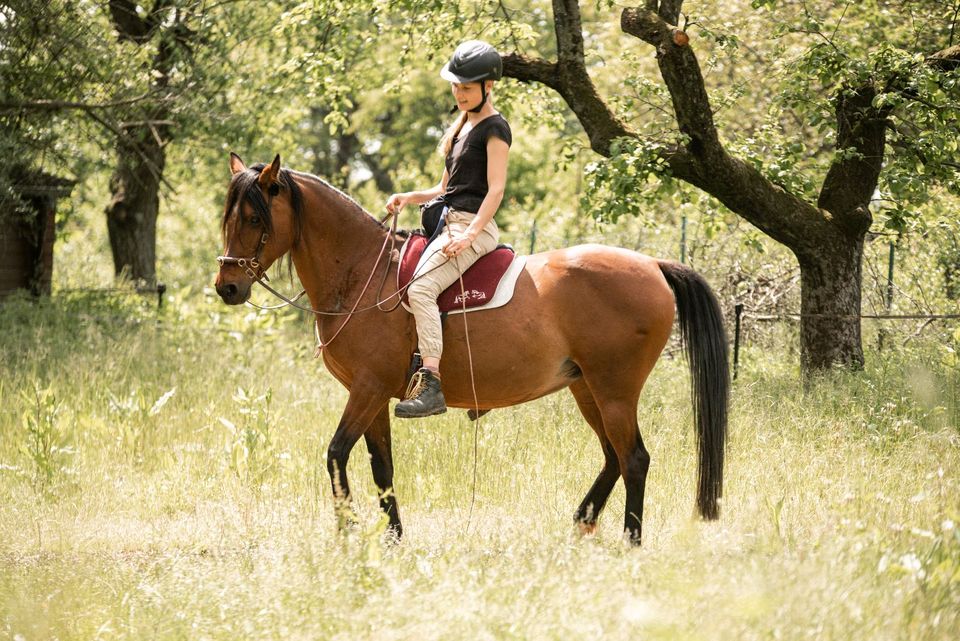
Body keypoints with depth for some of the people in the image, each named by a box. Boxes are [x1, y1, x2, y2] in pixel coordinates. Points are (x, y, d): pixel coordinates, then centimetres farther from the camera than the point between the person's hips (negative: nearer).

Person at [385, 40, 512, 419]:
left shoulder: (494, 128, -6)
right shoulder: (461, 127, 22)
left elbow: (495, 189, -15)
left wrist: (468, 235, -26)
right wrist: (408, 198, 9)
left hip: (473, 227, -11)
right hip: (447, 223, 11)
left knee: (420, 286, -29)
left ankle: (431, 384, -37)